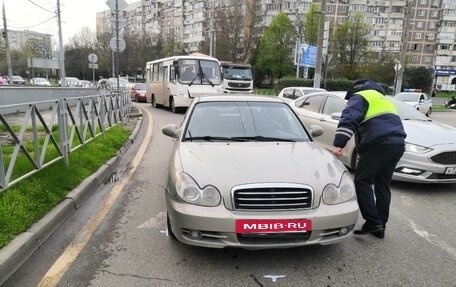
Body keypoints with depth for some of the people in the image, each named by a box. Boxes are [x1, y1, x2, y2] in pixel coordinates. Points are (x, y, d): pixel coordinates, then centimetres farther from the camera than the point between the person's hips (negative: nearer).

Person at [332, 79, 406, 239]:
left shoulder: (359, 97, 8)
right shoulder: (383, 99, 35)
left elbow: (349, 119, -13)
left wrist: (339, 143, -23)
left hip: (379, 143, -8)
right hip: (398, 143, 8)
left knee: (362, 182, 1)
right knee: (383, 185, 13)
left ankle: (373, 222, -4)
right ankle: (380, 227, 18)